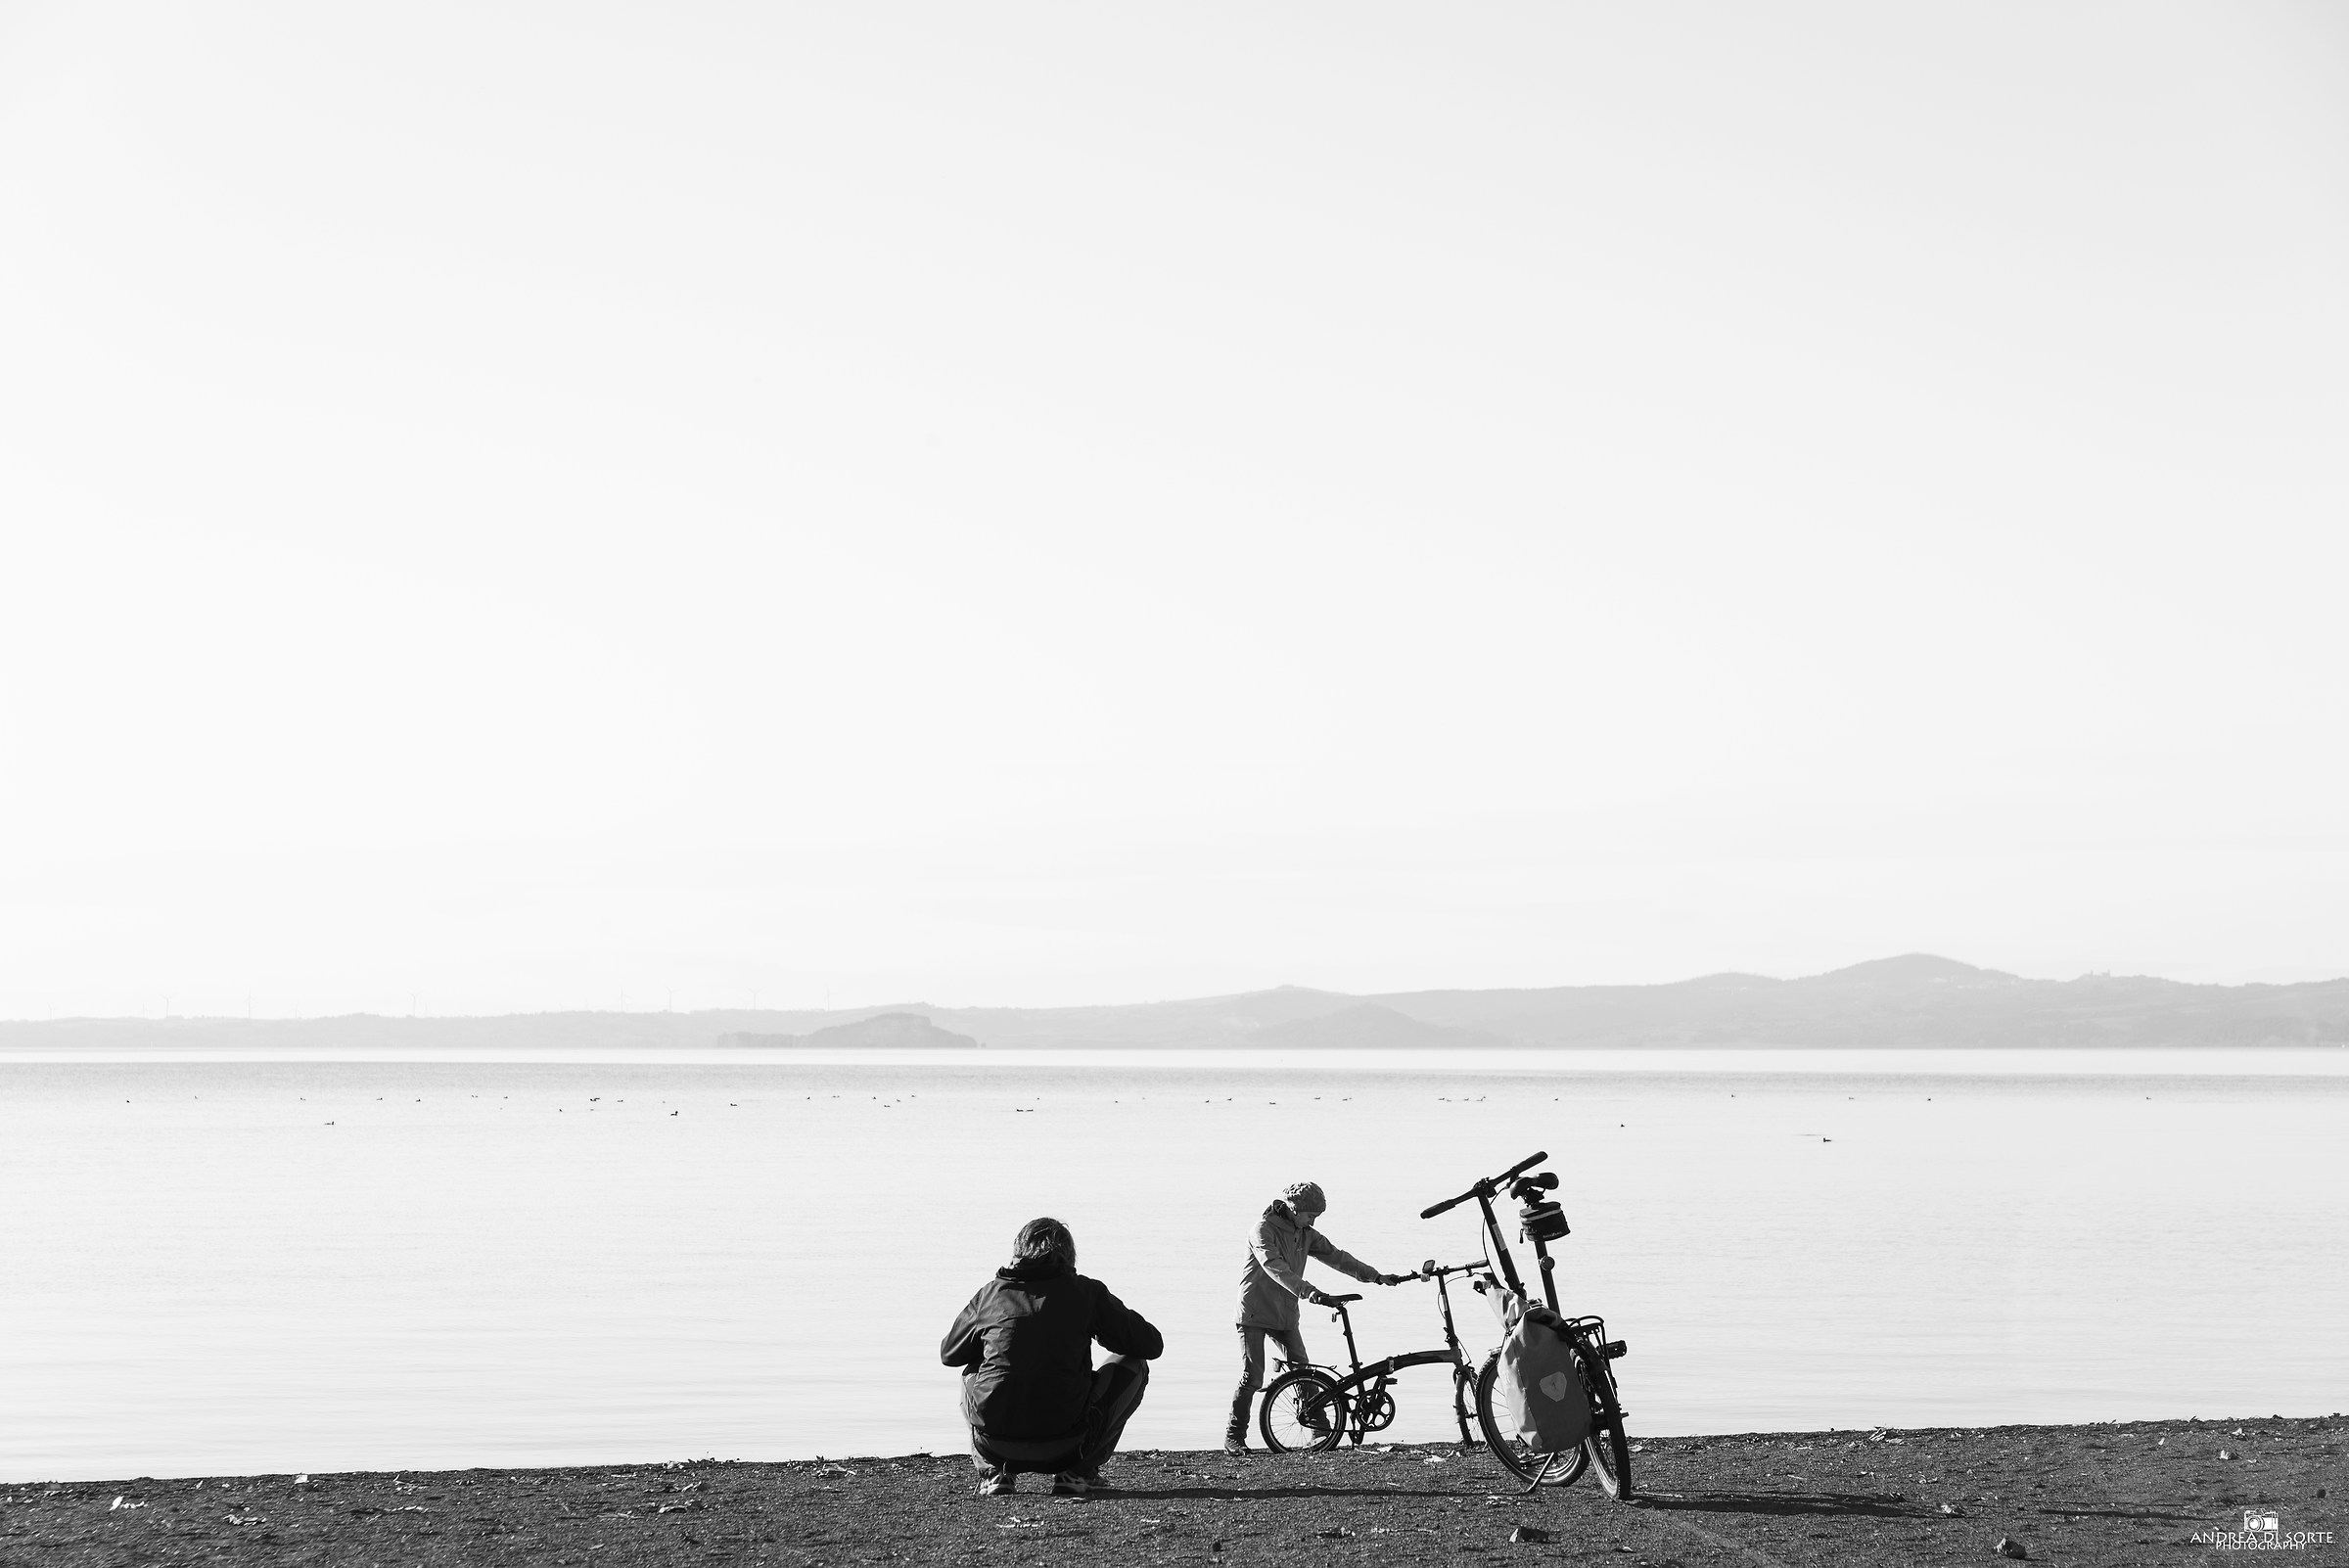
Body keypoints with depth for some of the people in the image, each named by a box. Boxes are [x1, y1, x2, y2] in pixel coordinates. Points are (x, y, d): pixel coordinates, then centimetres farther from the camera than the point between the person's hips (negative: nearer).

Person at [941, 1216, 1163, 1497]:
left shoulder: (990, 1293, 8)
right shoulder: (1085, 1292, 1)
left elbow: (948, 1353, 24)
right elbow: (1151, 1345, 7)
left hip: (994, 1441, 3)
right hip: (1065, 1446, -3)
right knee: (1133, 1366, 20)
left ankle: (992, 1471, 16)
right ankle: (1078, 1471, 11)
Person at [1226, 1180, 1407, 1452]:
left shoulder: (1305, 1234, 7)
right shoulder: (1264, 1230, -15)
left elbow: (1336, 1257, 6)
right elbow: (1275, 1267, -29)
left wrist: (1377, 1277, -1)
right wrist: (1307, 1291, -41)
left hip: (1285, 1315, 6)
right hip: (1256, 1312, -6)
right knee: (1252, 1378, -9)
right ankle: (1234, 1437, -1)